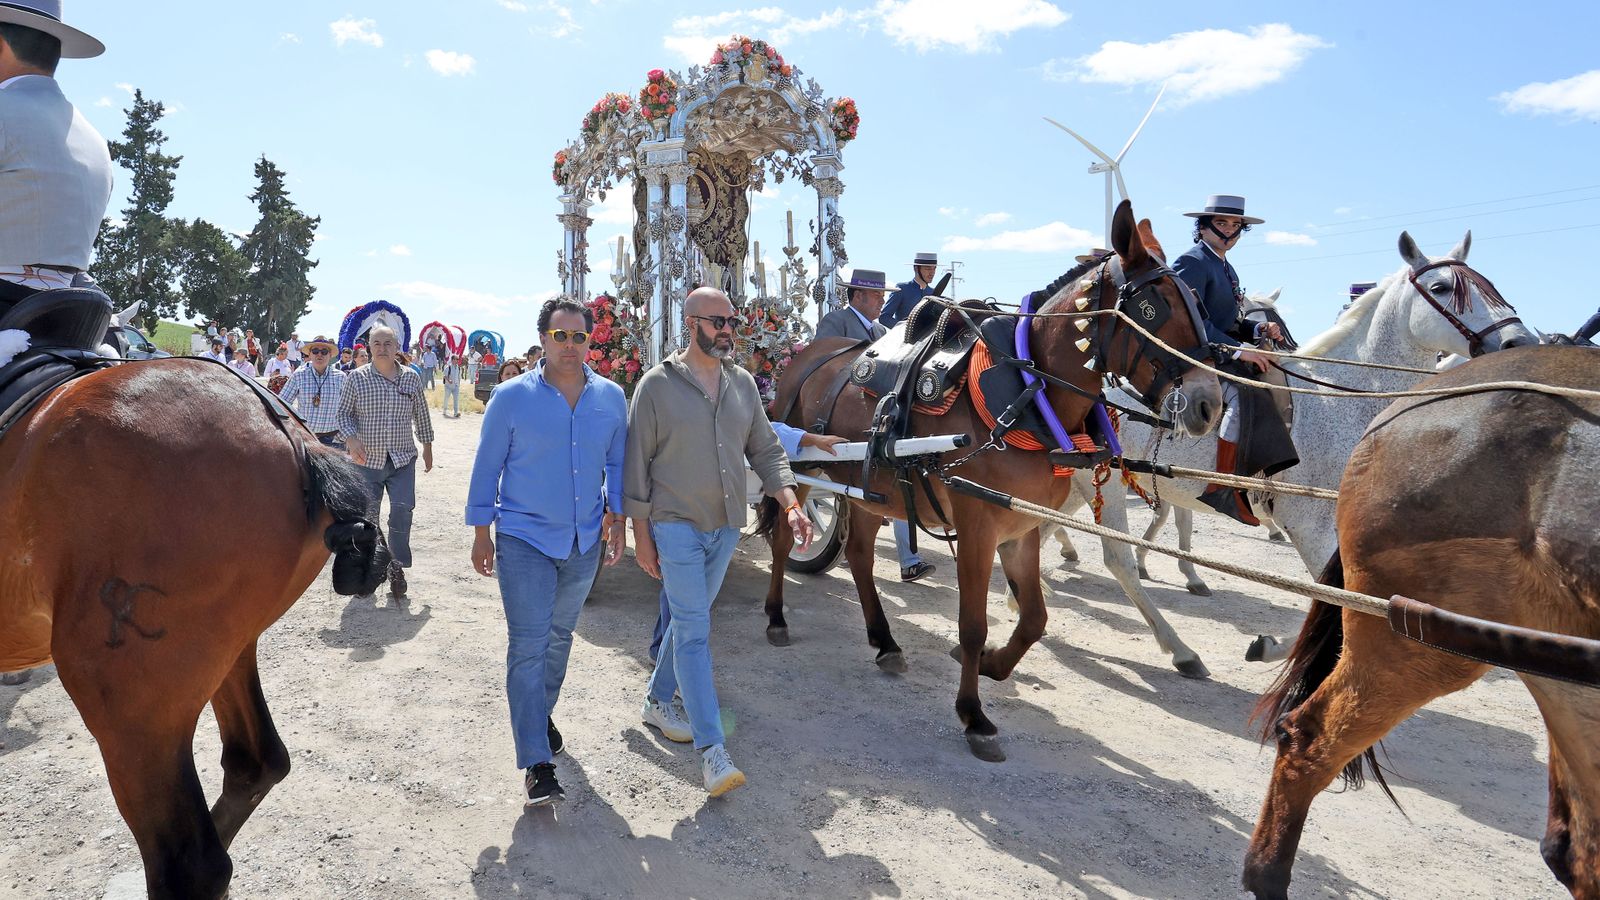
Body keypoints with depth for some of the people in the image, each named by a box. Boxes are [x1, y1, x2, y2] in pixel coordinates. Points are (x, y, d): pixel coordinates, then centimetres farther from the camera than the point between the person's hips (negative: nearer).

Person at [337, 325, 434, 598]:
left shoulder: (411, 378, 4)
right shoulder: (356, 378, -1)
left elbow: (421, 414, 13)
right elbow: (344, 413, 3)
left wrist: (427, 447, 17)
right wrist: (351, 440, -14)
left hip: (402, 458, 1)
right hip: (367, 460, -1)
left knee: (402, 509, -9)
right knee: (366, 516, 6)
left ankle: (396, 566, 8)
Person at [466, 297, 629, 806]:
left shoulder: (611, 397, 1)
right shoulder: (512, 398, -9)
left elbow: (617, 463, 9)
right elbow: (487, 468, -3)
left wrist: (617, 518, 3)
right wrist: (481, 533, -3)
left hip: (584, 541, 4)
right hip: (524, 539, -4)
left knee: (560, 636, 19)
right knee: (528, 646, -8)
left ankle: (541, 714, 43)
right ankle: (537, 764, -4)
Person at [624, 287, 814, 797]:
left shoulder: (742, 382, 6)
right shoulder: (657, 385, -9)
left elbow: (764, 449, 8)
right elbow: (637, 462, -7)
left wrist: (790, 503, -6)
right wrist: (641, 533, -8)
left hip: (726, 526, 6)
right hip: (675, 525, -5)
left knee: (689, 619, 18)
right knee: (695, 630, -8)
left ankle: (658, 702, 38)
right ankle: (712, 751, -7)